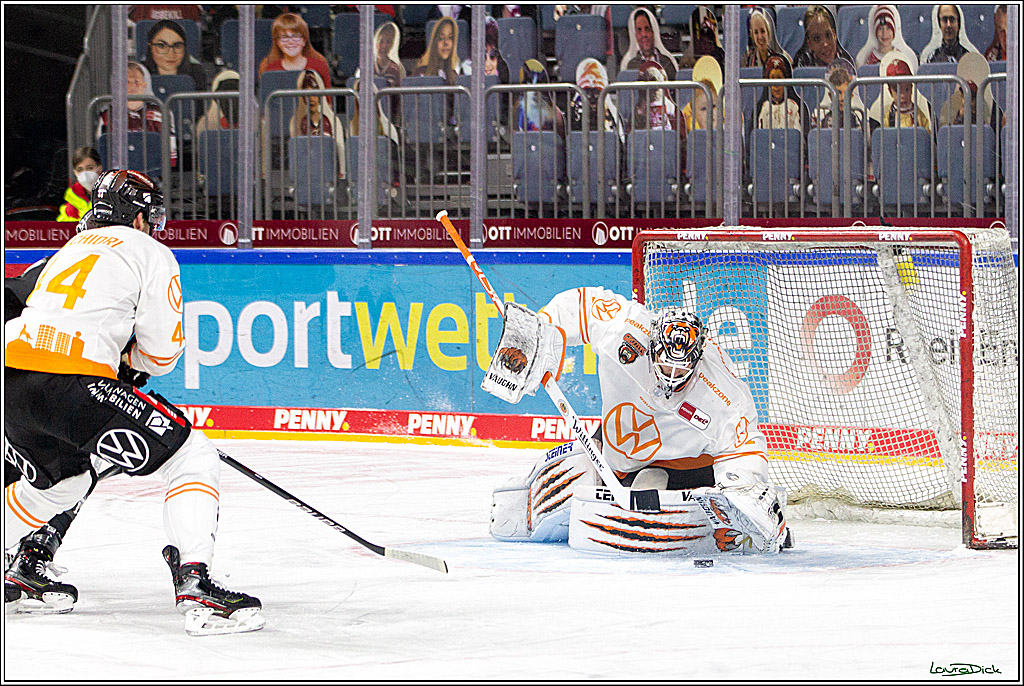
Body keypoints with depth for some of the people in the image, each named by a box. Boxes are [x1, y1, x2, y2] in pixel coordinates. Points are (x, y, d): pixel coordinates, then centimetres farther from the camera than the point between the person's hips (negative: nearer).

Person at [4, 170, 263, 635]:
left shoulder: (70, 249, 32)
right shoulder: (150, 253, 10)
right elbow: (162, 352, 5)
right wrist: (128, 358, 25)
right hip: (74, 386, -8)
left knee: (62, 478, 35)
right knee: (192, 456, -1)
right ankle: (194, 587, -16)